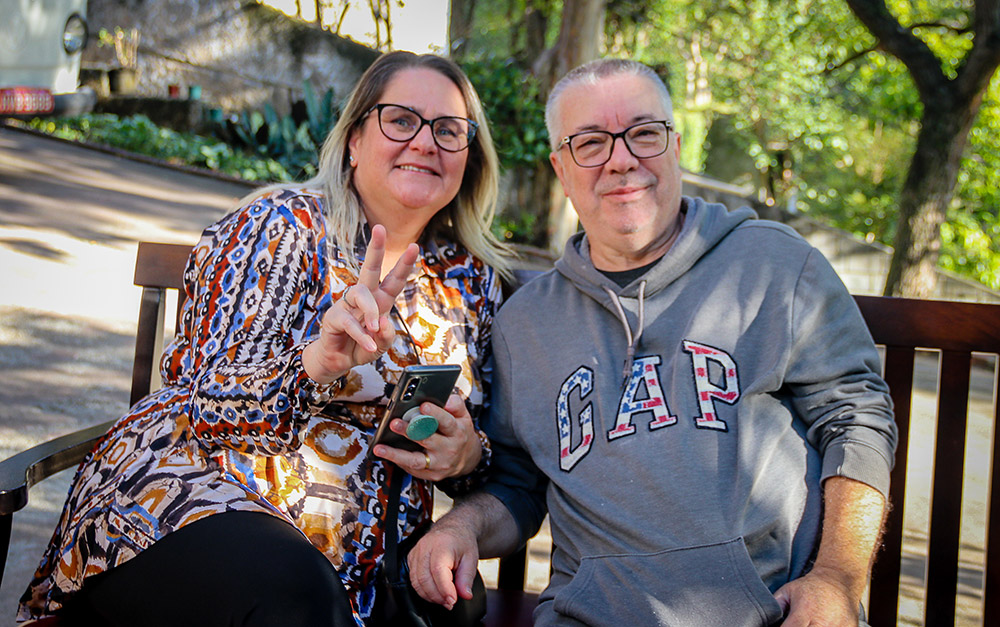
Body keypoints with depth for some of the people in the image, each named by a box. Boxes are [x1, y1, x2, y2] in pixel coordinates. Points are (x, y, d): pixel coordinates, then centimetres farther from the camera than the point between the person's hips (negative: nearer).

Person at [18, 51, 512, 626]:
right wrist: (317, 363, -30)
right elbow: (213, 404, -10)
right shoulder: (285, 225, -2)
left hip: (352, 566, 4)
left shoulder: (472, 281, 12)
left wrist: (466, 454, -7)